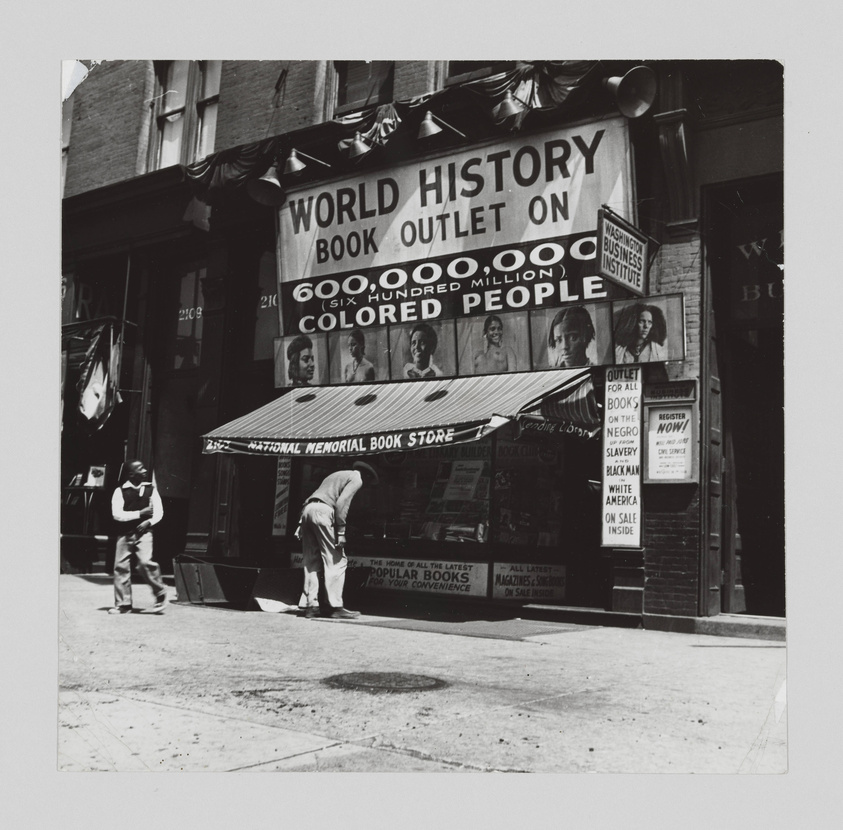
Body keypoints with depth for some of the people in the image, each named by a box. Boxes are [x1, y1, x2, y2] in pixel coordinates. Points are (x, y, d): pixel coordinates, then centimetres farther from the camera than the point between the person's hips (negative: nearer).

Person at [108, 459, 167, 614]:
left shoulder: (150, 489, 4)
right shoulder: (120, 491, -2)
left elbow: (159, 511, 6)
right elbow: (117, 514, -9)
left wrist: (148, 522, -12)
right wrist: (139, 513, -13)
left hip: (143, 533, -1)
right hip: (125, 534, 1)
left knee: (145, 562, -19)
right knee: (121, 567, 2)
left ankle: (160, 593, 1)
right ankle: (123, 604, 13)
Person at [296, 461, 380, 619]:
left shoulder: (336, 475, 31)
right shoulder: (357, 479, 7)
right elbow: (342, 502, -10)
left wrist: (301, 523, 19)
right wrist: (341, 530, -13)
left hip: (307, 509, 9)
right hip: (323, 511, -8)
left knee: (312, 561, 10)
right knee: (336, 561, -4)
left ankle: (310, 605, 9)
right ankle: (335, 606, -8)